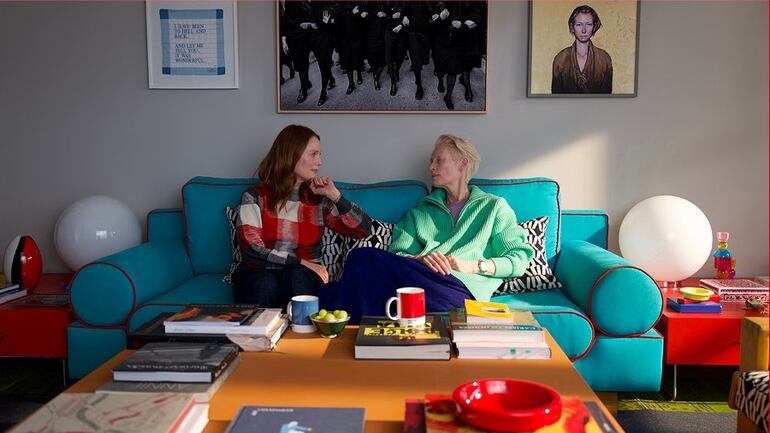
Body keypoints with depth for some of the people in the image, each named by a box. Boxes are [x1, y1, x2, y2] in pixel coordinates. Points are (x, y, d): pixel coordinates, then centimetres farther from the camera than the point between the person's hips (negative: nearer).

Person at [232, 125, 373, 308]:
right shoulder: (255, 197, 2)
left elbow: (363, 229, 4)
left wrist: (335, 196, -6)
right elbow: (251, 251, -10)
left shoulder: (319, 200, 9)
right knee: (265, 284, -36)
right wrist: (300, 262, -16)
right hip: (259, 274, -2)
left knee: (295, 276, -33)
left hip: (302, 277, 2)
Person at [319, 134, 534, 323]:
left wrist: (472, 265, -4)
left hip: (460, 287, -4)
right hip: (419, 275, 4)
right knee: (364, 256, -31)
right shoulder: (422, 209, 31)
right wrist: (420, 259, -8)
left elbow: (519, 260, 10)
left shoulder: (494, 206, 22)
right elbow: (397, 253, 15)